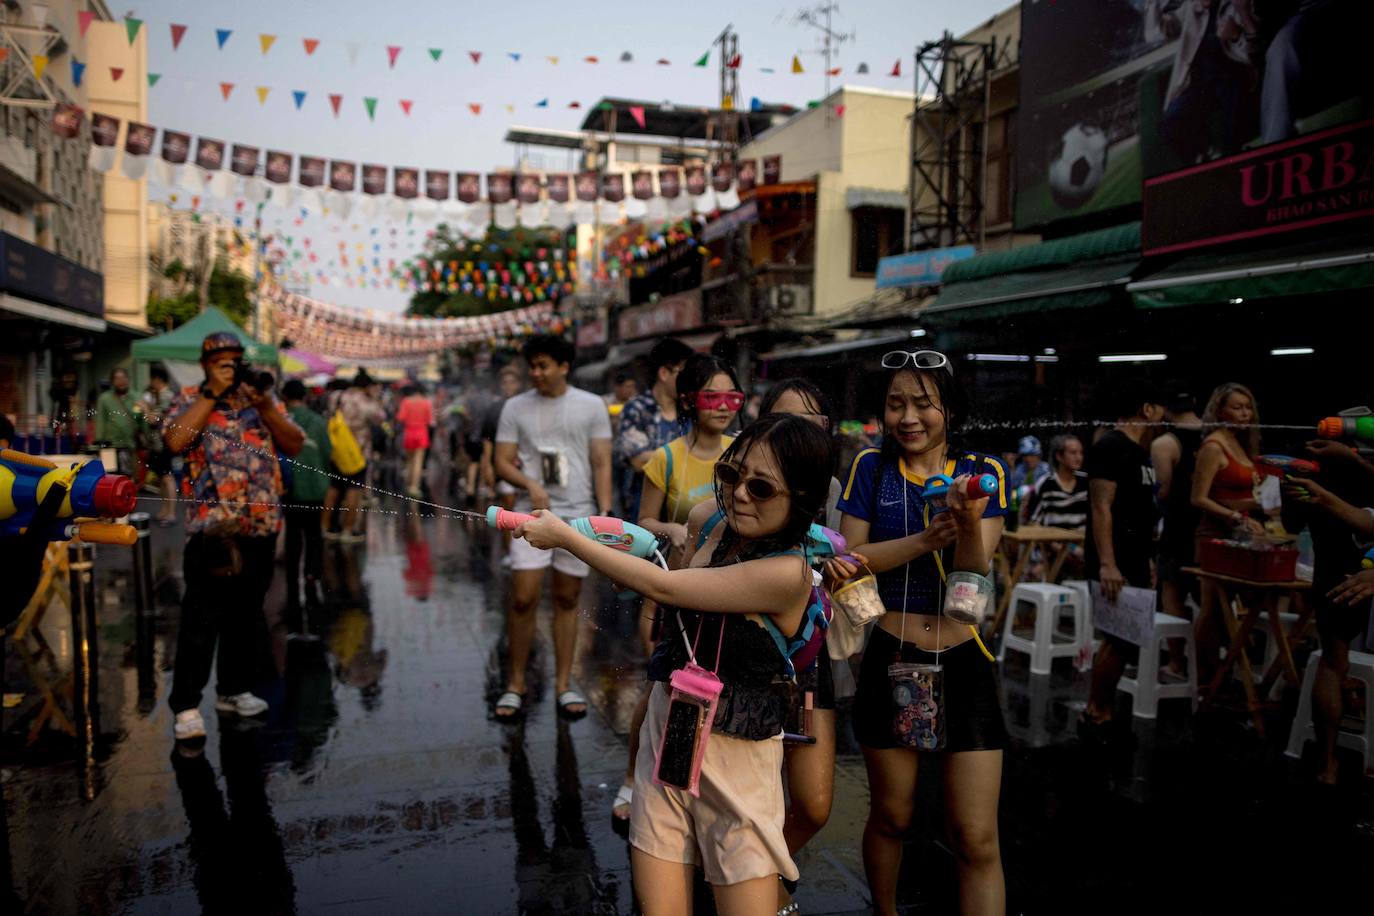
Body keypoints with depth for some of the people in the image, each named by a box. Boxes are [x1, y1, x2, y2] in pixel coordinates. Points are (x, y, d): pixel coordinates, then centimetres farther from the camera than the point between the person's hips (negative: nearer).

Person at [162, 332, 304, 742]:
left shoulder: (263, 398, 14)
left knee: (247, 612, 13)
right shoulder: (189, 399, 4)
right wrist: (213, 393, -13)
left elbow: (295, 445, 4)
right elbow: (175, 441, -16)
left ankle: (234, 689, 26)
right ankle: (185, 704, 1)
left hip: (262, 523, 4)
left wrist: (265, 406, -9)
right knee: (202, 615, -6)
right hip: (213, 524, -4)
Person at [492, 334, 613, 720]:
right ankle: (516, 683, 11)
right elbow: (502, 462, 3)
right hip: (533, 514, 0)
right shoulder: (516, 408, 4)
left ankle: (564, 683, 19)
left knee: (567, 601, 8)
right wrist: (531, 485, -17)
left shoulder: (591, 406, 3)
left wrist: (605, 513, -7)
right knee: (523, 600, -5)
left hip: (579, 514, 0)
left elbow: (602, 464, 2)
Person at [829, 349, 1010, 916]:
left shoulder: (983, 473, 0)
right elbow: (851, 558, -9)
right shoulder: (871, 468, 0)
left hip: (964, 662, 0)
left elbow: (975, 574, -10)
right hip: (892, 658, 0)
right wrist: (928, 538, -22)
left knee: (976, 838, 0)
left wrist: (970, 525, -31)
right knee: (890, 817, 16)